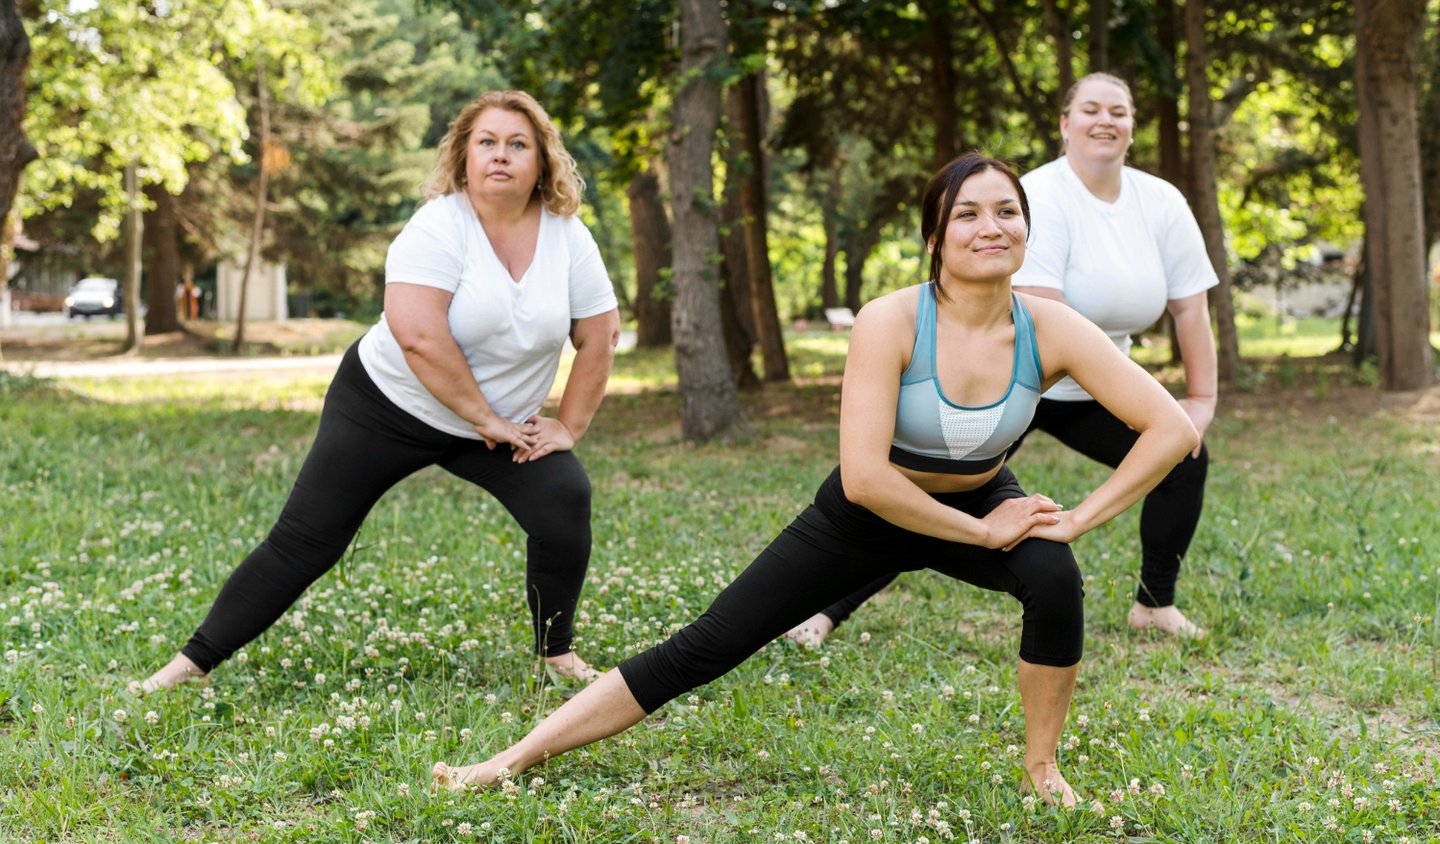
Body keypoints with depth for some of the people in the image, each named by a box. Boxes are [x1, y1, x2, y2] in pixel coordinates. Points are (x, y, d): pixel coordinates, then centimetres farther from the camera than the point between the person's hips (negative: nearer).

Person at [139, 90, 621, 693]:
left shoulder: (568, 236, -7)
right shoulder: (439, 226, -21)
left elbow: (599, 336, 0)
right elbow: (417, 335, -31)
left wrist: (568, 427, -5)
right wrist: (486, 420, -26)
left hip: (501, 423, 4)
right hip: (387, 406, -4)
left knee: (565, 501, -19)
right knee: (303, 541, -4)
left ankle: (557, 653, 2)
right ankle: (193, 662, 7)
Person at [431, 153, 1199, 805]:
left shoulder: (1050, 331, -22)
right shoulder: (890, 323, -29)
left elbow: (1173, 430, -21)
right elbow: (863, 476, -34)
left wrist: (1080, 517, -24)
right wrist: (981, 531, -27)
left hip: (982, 504, 2)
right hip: (866, 513, -2)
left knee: (1055, 577, -31)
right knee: (702, 650, -6)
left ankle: (1042, 767, -6)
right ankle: (510, 761, 1)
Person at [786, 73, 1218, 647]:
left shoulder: (1162, 204, -3)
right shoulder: (1042, 198, -21)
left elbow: (1190, 304, 0)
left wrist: (1201, 397, -4)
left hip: (1092, 393, 6)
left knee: (1184, 460, -4)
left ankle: (1155, 604, 13)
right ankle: (827, 610, -3)